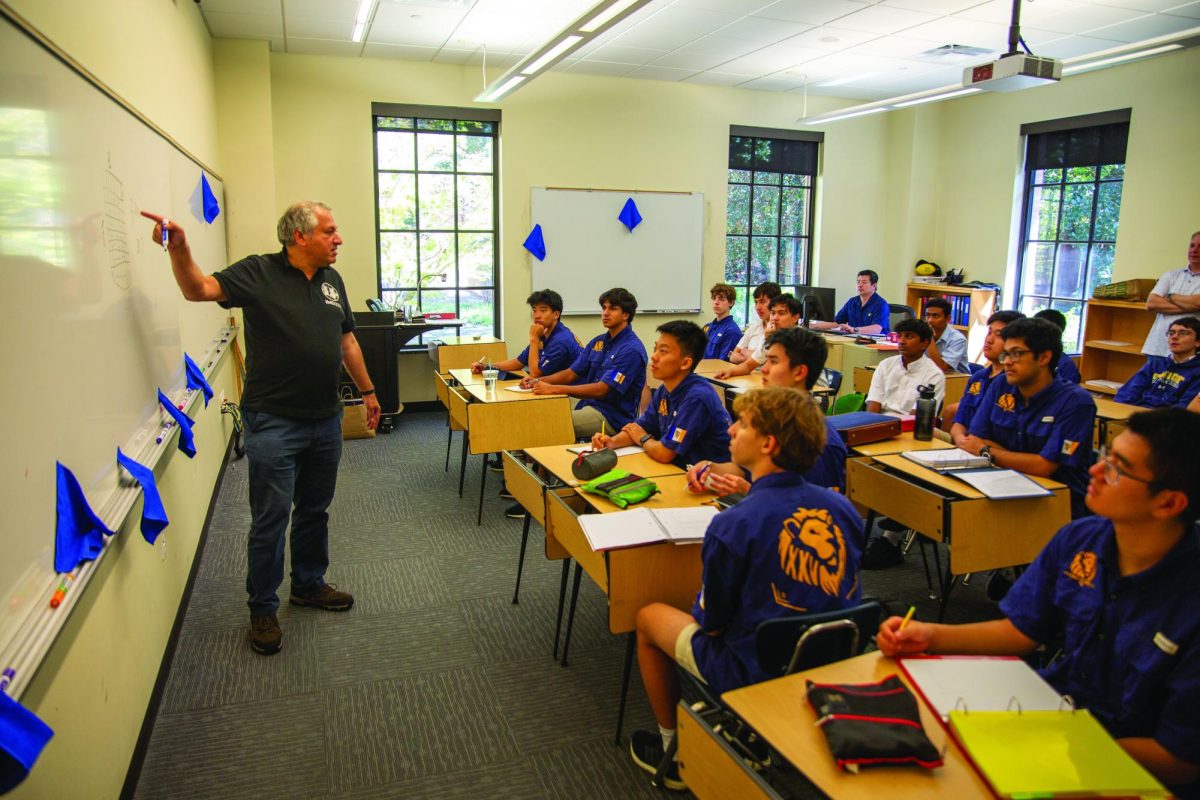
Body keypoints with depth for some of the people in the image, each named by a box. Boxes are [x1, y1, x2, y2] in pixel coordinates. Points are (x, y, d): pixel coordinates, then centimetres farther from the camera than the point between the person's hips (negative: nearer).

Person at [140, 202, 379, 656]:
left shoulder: (331, 279, 10)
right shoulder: (257, 273, -8)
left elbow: (346, 339, 18)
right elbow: (199, 289, -21)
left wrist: (367, 390, 20)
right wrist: (179, 248, -39)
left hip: (325, 419, 6)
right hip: (274, 422, -6)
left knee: (315, 510, 18)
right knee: (271, 518, 2)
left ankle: (309, 584, 36)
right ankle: (262, 610, 17)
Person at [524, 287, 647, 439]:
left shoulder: (632, 349, -14)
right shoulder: (598, 342, 14)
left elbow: (601, 390, -21)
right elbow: (571, 373, 16)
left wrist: (553, 389, -25)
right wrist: (538, 381, -3)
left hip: (612, 418, -8)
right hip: (587, 406, 8)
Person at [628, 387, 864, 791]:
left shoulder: (732, 526, -26)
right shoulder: (842, 508, -9)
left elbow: (711, 620, -13)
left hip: (756, 676, -6)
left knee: (649, 617, 18)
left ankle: (673, 748, 33)